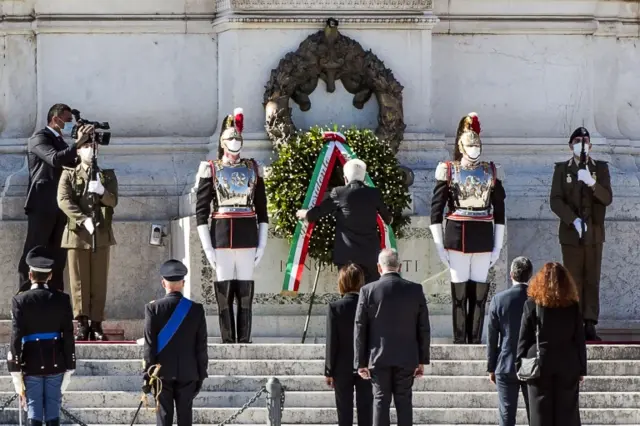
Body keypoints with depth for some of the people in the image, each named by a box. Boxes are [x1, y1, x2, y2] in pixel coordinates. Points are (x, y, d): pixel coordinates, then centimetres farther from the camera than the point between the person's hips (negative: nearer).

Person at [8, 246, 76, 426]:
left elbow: (16, 337, -10)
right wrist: (69, 368, 6)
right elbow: (69, 336, -1)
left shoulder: (20, 300, -7)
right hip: (56, 364, 2)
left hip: (31, 364, -2)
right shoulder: (61, 299, -2)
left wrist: (16, 373, -6)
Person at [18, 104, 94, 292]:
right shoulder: (39, 138, -9)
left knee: (58, 254, 8)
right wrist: (78, 143, -29)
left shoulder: (60, 142, 18)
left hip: (60, 205, 8)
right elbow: (55, 159, -26)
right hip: (42, 205, -8)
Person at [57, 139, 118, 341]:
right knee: (79, 281, -2)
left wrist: (102, 192, -21)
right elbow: (63, 200, -8)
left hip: (101, 234, 2)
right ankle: (82, 323, 1)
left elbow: (113, 201, 1)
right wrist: (84, 220, -20)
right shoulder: (69, 175, 6)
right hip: (77, 233, -2)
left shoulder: (107, 175, 12)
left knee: (99, 281, 2)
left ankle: (96, 324, 4)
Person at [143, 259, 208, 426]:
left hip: (162, 373, -1)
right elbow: (201, 345, 0)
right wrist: (201, 374, 9)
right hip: (187, 373, 1)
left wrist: (147, 374, -2)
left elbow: (149, 345, -7)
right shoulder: (196, 309, -3)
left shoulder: (153, 308, -7)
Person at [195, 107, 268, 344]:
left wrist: (262, 244, 6)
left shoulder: (253, 169, 12)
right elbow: (201, 211, 2)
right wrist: (207, 247, -5)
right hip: (221, 235, -2)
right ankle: (228, 342, 0)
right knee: (224, 291, -3)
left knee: (246, 291, 0)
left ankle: (244, 341, 2)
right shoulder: (211, 169, 4)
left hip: (247, 236, 2)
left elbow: (262, 209, 13)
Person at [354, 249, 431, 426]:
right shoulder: (415, 290, -1)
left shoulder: (368, 291, -5)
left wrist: (361, 362, 3)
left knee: (381, 400, 3)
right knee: (404, 401, 6)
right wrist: (422, 360, 8)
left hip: (379, 358, -1)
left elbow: (360, 329, -3)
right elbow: (424, 328, 1)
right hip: (406, 358, 1)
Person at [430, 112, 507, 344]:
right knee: (459, 291, -2)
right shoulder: (448, 170, 3)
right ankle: (459, 341, 3)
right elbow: (436, 210, 2)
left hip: (483, 237, 2)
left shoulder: (492, 172, 10)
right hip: (457, 236, -2)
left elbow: (499, 211, 12)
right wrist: (439, 246, -3)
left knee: (480, 291, 0)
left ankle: (476, 341, 5)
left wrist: (498, 246, 8)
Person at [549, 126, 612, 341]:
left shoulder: (601, 168, 9)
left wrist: (592, 183, -21)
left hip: (594, 234, 1)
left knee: (592, 280, -2)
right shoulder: (562, 169, 7)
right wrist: (573, 220, -17)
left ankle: (590, 325, -3)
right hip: (571, 234, -1)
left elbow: (607, 199, -3)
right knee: (573, 281, -3)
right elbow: (555, 200, -2)